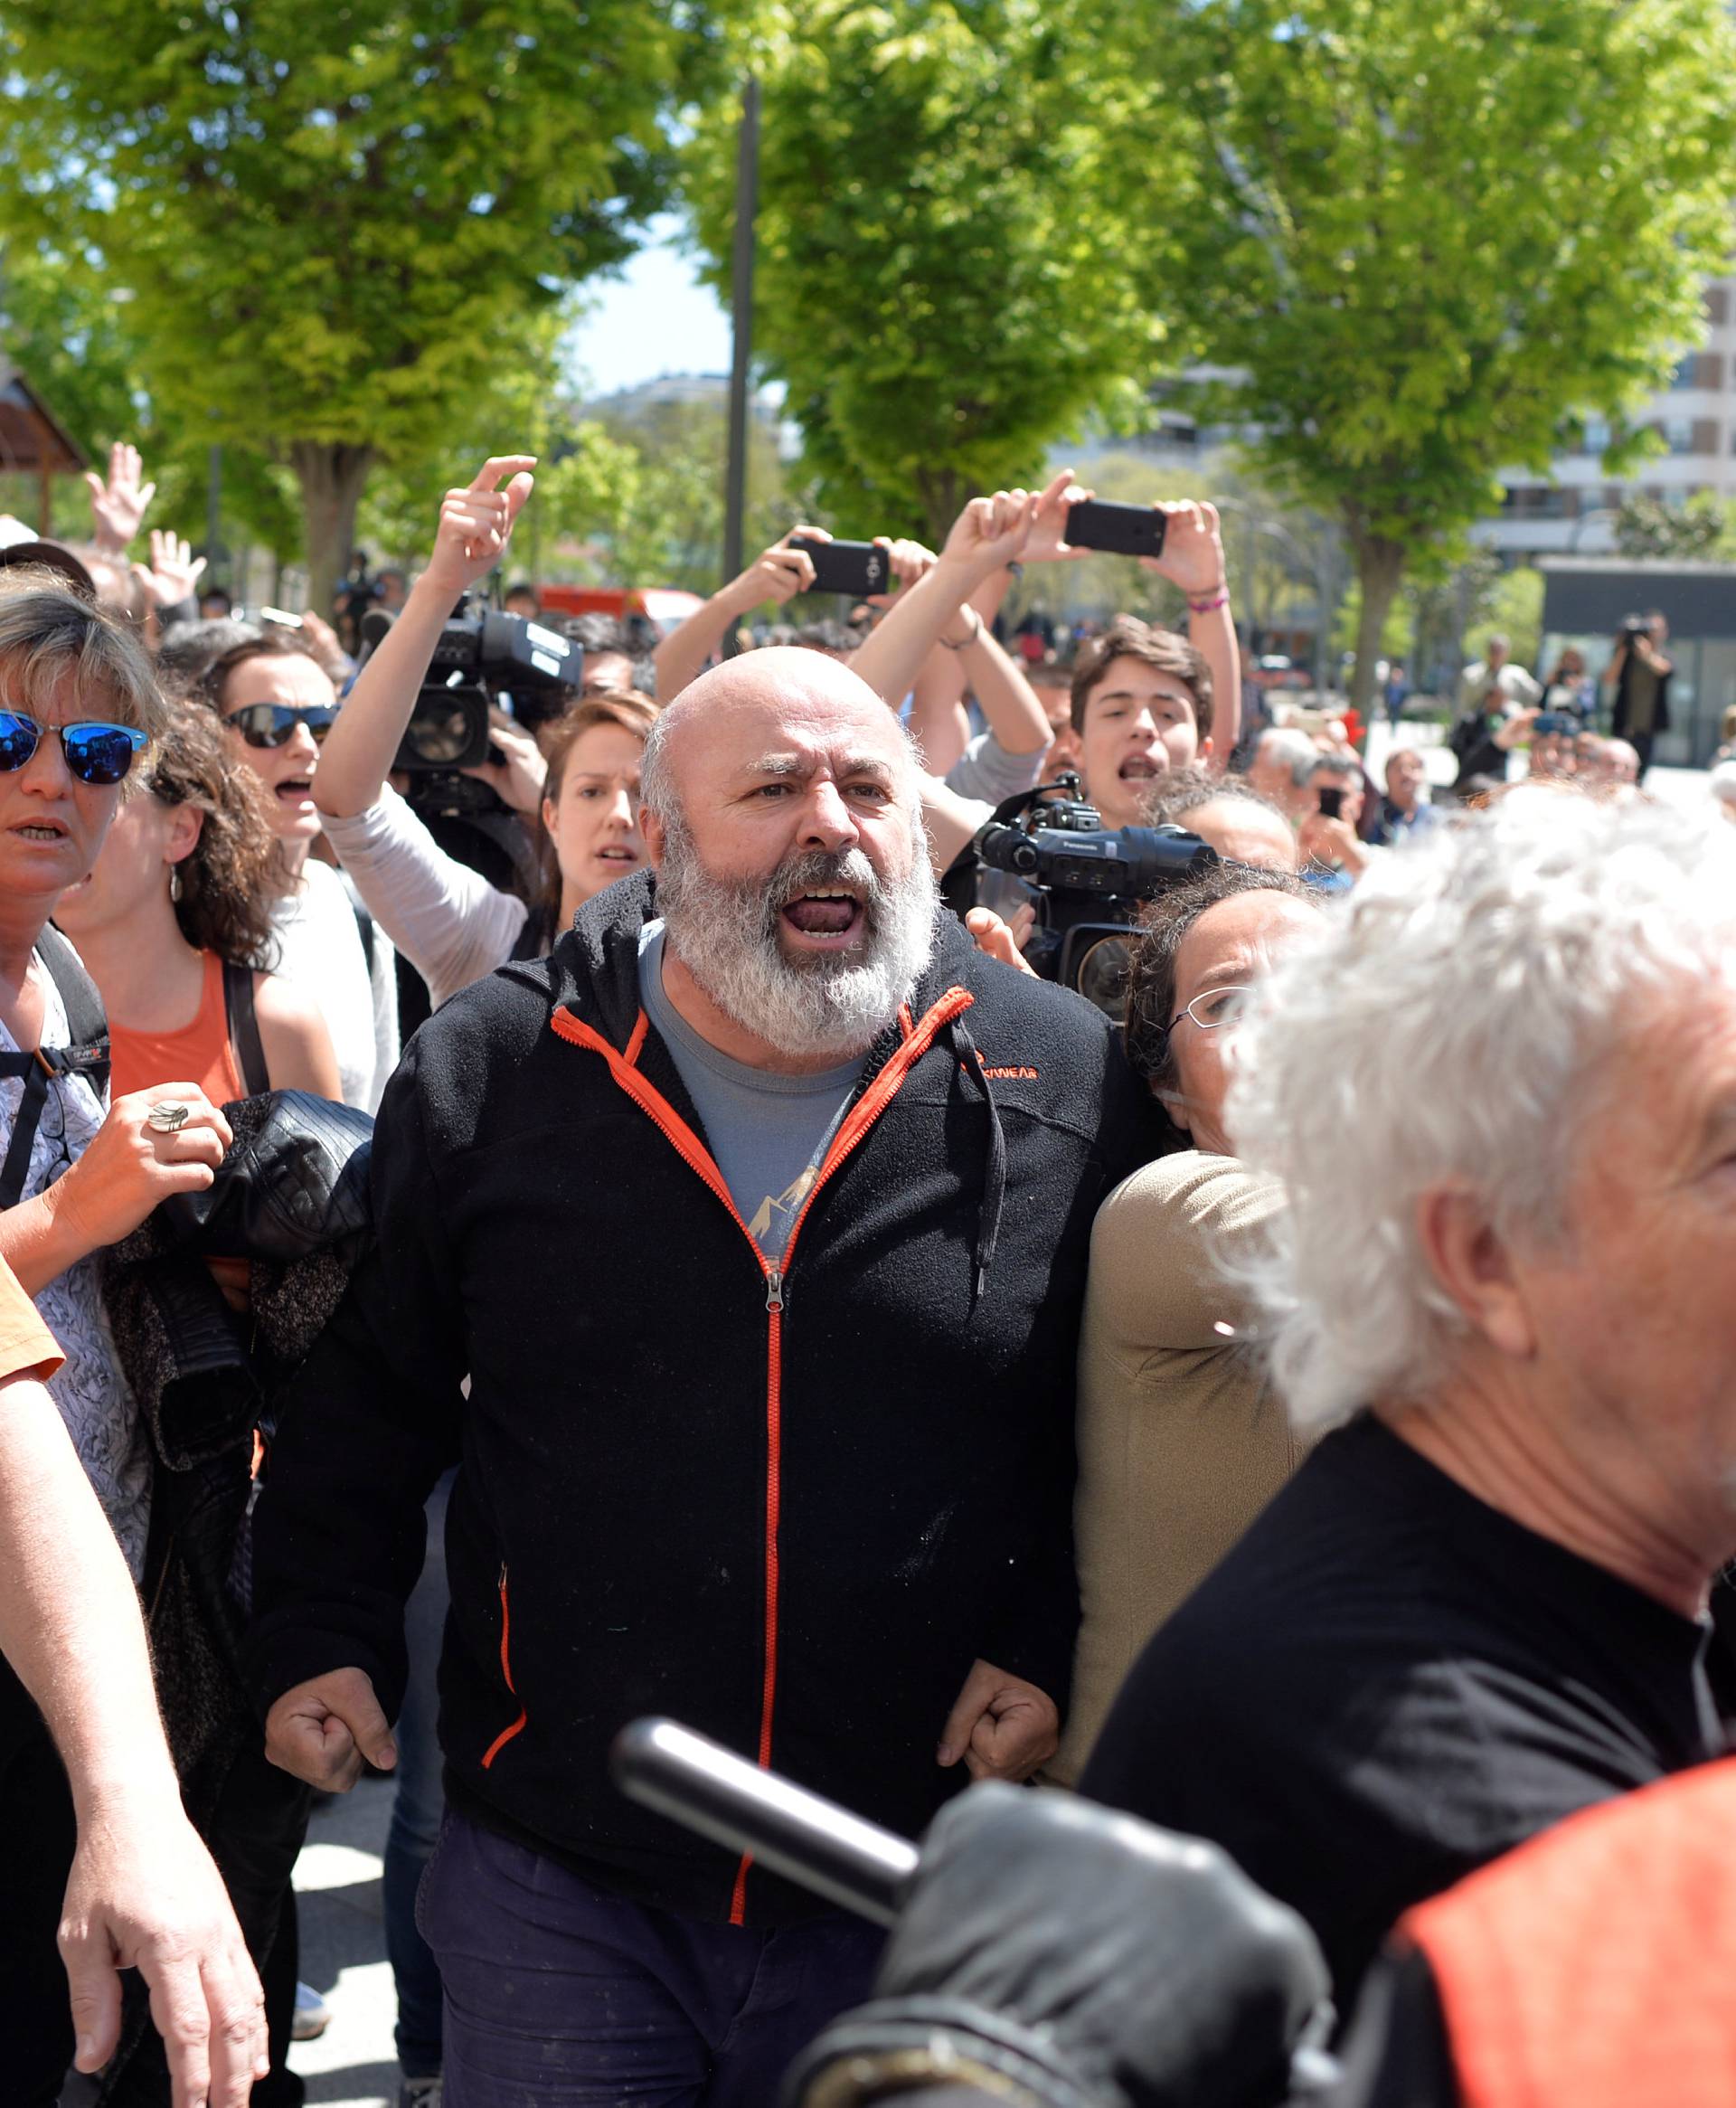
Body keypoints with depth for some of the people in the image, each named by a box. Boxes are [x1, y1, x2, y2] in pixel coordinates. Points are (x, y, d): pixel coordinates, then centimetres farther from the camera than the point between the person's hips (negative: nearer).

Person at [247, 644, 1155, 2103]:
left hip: (916, 1880, 0)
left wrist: (1058, 1647, -4)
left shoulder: (1064, 1084, -4)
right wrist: (321, 1636, 3)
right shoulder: (490, 1073, -2)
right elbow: (369, 1392, 9)